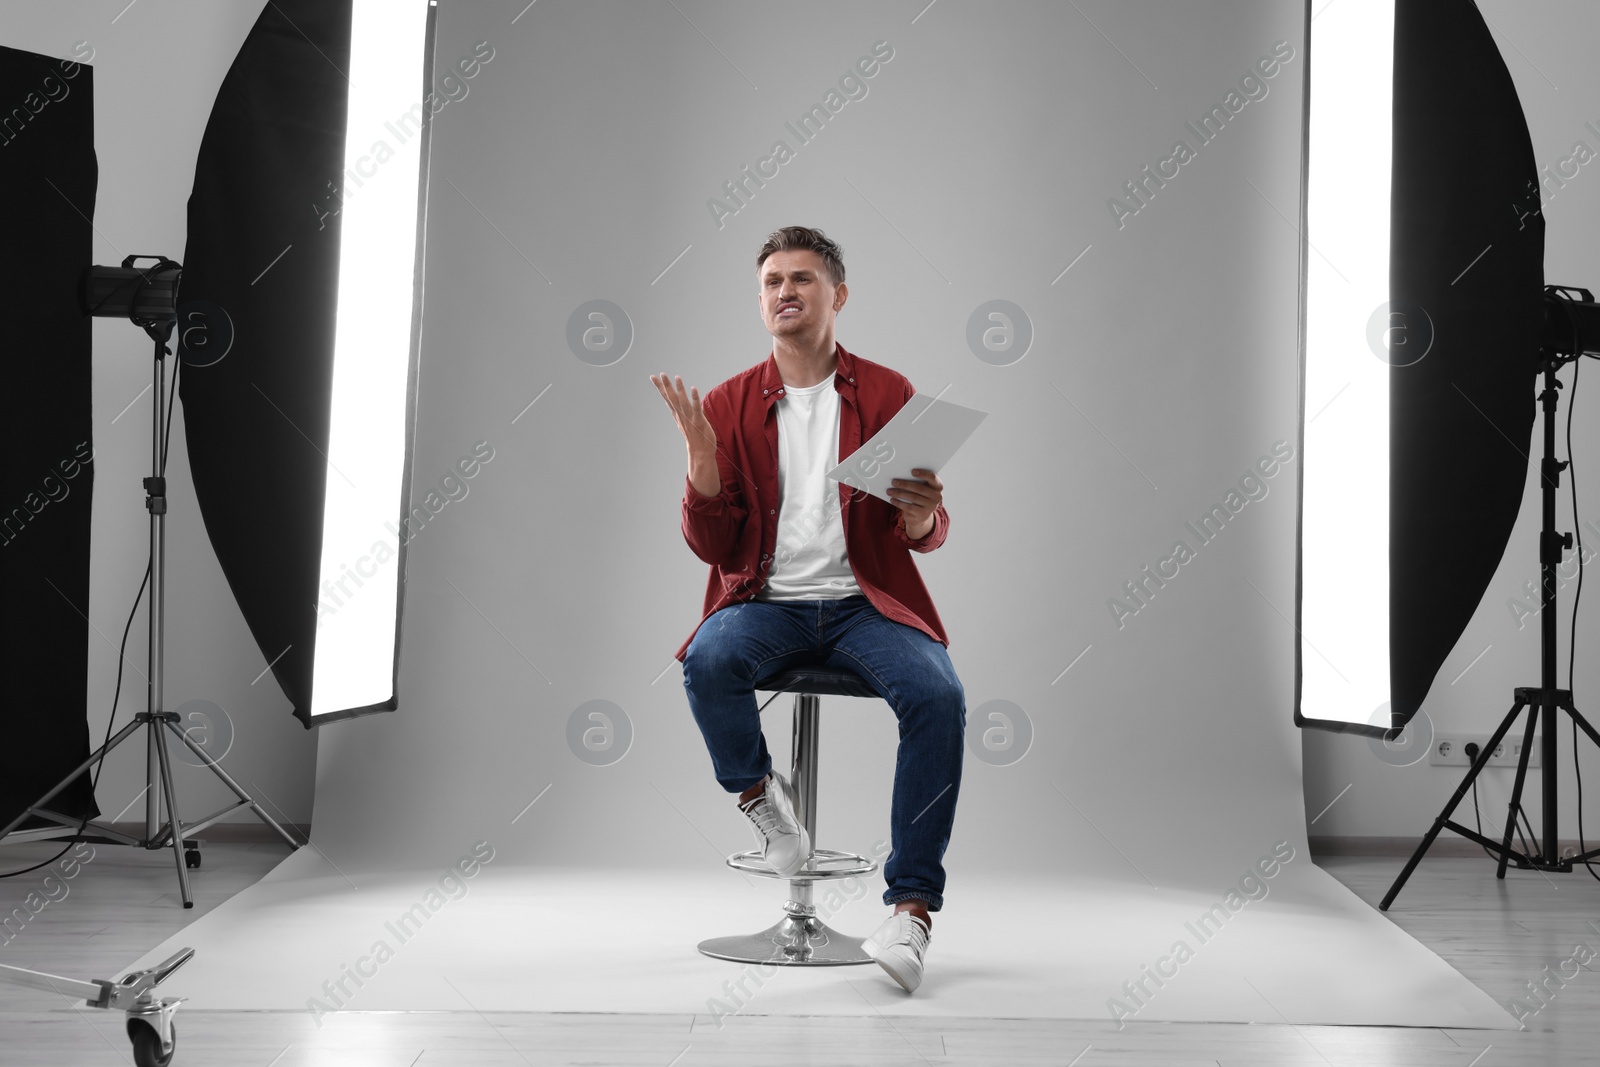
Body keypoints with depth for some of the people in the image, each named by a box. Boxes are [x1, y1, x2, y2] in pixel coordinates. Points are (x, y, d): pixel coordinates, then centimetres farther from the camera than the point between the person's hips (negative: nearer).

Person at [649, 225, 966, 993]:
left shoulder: (888, 394, 7)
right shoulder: (729, 405, 7)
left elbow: (927, 535, 7)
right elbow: (712, 547, 2)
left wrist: (921, 515, -18)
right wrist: (701, 454, -13)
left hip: (864, 602, 0)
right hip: (767, 603, 0)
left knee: (939, 696, -29)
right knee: (709, 661, -33)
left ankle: (912, 907, -21)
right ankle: (759, 794, -3)